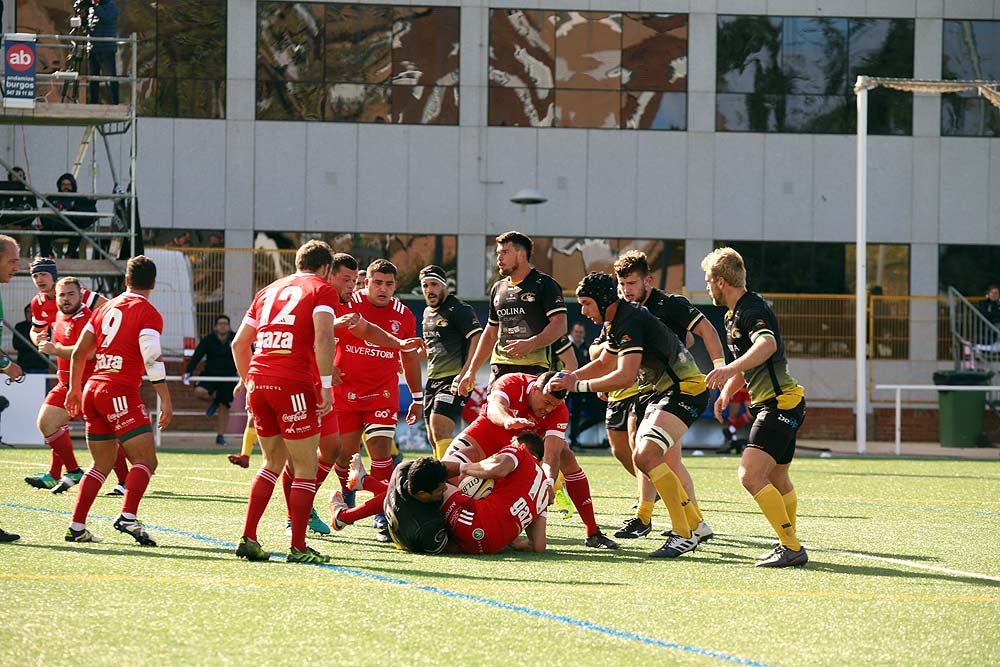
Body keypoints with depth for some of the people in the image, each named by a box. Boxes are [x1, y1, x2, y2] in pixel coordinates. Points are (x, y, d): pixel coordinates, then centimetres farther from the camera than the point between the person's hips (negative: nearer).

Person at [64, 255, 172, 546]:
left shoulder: (106, 308, 16)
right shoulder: (148, 313, -4)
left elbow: (79, 352, 19)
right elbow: (152, 360, -15)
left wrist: (75, 389, 28)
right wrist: (165, 400, -14)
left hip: (92, 389, 7)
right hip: (121, 392, -7)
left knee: (102, 464, 16)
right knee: (146, 460, -9)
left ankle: (76, 528, 12)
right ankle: (128, 516, -29)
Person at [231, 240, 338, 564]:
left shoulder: (269, 291, 22)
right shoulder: (322, 289, 4)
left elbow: (238, 344, 22)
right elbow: (323, 338, -13)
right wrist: (326, 385, -12)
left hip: (258, 380, 6)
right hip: (294, 385, -6)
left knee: (273, 463, 19)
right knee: (305, 468, 3)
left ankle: (248, 538, 12)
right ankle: (298, 547, -1)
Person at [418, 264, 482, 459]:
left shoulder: (458, 309, -9)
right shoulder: (427, 313, 18)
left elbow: (478, 339, -20)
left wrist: (465, 374, -27)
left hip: (454, 379, -9)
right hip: (432, 380, 9)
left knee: (439, 429, -23)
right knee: (434, 438, 10)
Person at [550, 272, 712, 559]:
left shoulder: (630, 322, -20)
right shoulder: (615, 322, 12)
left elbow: (626, 375, -28)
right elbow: (604, 363, 27)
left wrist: (579, 385, -22)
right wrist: (568, 377, 11)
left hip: (686, 390, -11)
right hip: (663, 390, 11)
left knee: (646, 456, -22)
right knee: (645, 459, 13)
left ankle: (683, 535, -18)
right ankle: (697, 526, 21)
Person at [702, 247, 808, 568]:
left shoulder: (752, 309, -16)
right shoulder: (735, 314, 17)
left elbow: (768, 344, -39)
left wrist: (730, 369, -50)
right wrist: (726, 391, 23)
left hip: (781, 403, -11)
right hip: (769, 404, 11)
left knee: (751, 475, -19)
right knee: (777, 480, 21)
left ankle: (792, 548, -19)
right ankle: (789, 545, 34)